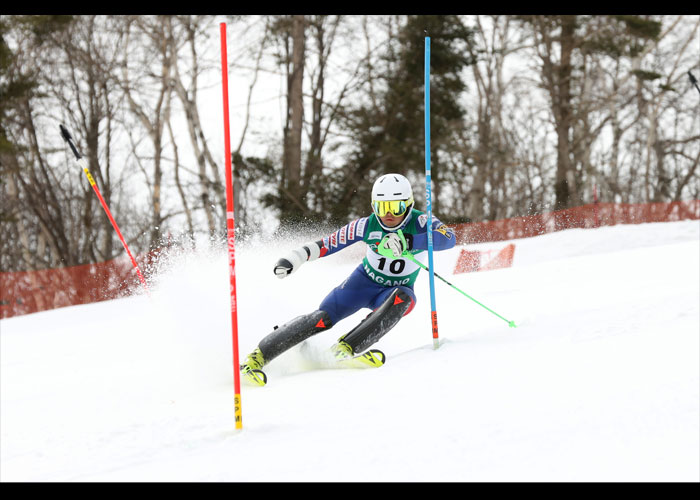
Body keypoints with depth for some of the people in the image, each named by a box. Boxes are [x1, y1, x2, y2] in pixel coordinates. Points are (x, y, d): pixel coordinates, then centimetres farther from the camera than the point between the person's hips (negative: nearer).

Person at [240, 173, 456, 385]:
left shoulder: (421, 223, -21)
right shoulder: (367, 225, -16)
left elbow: (449, 238, -42)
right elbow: (329, 243, -7)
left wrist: (408, 242, -55)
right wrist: (295, 258, -17)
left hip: (397, 290, 0)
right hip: (364, 282, 0)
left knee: (402, 298, -36)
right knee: (324, 317, -21)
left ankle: (346, 348, -40)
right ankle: (259, 355, -15)